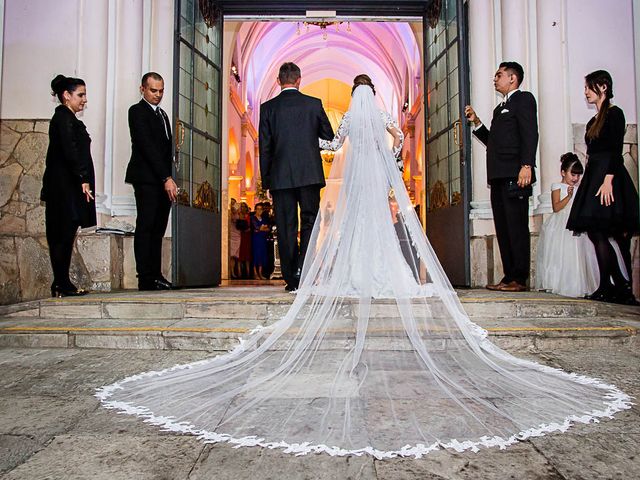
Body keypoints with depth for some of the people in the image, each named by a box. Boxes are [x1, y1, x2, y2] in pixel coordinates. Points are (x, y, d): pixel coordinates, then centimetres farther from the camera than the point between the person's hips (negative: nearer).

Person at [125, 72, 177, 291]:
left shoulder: (162, 114, 24)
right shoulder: (137, 111, -2)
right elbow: (147, 147, -13)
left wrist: (169, 179, 10)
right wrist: (166, 178, -19)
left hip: (163, 181, 7)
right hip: (147, 179, -7)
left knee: (158, 229, 6)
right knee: (146, 227, -8)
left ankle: (156, 276, 8)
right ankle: (145, 279, -7)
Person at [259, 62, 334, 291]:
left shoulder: (268, 107, 3)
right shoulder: (314, 104, 3)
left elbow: (264, 147, 2)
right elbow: (330, 136, 10)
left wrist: (266, 180, 8)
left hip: (281, 176, 0)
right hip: (310, 174, 0)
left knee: (286, 227, 5)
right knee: (309, 222, 10)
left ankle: (292, 279, 8)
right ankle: (302, 269, -3)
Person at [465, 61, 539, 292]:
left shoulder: (524, 98, 2)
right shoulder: (500, 108, 28)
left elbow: (530, 133, -11)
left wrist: (527, 165, -21)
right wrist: (476, 122, 18)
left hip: (514, 175, -9)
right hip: (498, 177, 9)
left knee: (517, 226, -9)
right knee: (503, 228, 6)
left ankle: (520, 279, -6)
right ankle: (509, 277, 10)